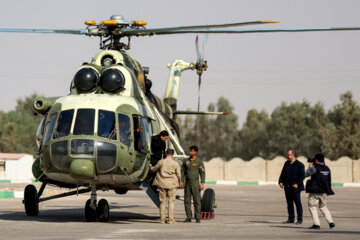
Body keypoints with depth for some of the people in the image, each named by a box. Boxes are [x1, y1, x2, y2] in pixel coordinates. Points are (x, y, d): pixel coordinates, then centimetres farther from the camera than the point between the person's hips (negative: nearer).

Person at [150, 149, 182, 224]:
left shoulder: (161, 162, -1)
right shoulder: (175, 163, -4)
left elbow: (154, 169, 13)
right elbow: (179, 174, 0)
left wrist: (151, 166, 37)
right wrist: (180, 182, 19)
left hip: (162, 184, 1)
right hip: (172, 184, -1)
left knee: (162, 201, 8)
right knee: (171, 201, 3)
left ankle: (162, 219, 8)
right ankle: (171, 219, -3)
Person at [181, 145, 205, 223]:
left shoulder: (199, 162, 0)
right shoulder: (186, 161, 11)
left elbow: (202, 173, -2)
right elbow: (183, 172, 13)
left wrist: (202, 183, -11)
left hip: (195, 183, -4)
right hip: (187, 183, 4)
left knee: (197, 200, -5)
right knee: (187, 200, 2)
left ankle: (197, 217, -2)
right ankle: (188, 217, 7)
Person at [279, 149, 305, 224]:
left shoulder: (299, 165, -6)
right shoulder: (286, 164, 13)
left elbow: (302, 176, -9)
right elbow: (283, 173, 18)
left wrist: (297, 184, -20)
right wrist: (281, 181, 3)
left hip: (295, 187, -6)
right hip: (287, 187, 6)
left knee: (298, 203, -2)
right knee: (289, 203, 8)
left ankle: (300, 220, 2)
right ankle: (291, 219, 14)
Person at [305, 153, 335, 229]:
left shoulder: (314, 168, -12)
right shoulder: (327, 169, 8)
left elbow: (306, 174, -8)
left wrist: (310, 167, 8)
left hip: (315, 192, -6)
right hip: (324, 192, 6)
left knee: (312, 207, 2)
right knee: (323, 207, 19)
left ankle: (316, 224, -5)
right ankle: (331, 222, 9)